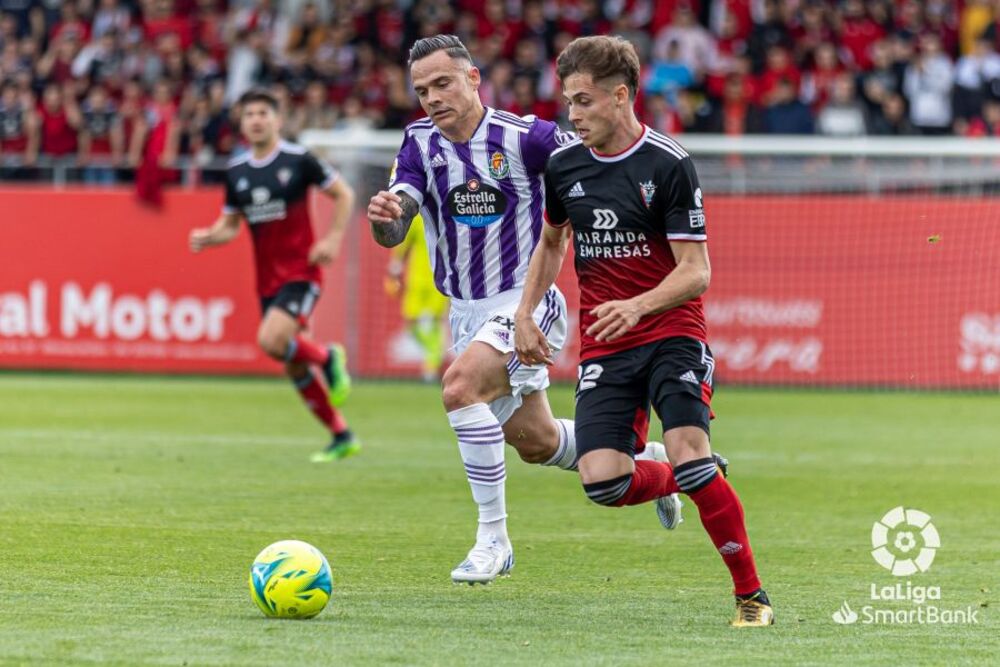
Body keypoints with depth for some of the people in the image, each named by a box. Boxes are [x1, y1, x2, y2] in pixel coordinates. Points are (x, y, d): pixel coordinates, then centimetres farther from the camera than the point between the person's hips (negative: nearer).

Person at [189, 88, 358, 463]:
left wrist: (333, 239, -10)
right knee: (294, 366, 7)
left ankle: (327, 358, 4)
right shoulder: (236, 172, 6)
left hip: (301, 272, -6)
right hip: (267, 280, 6)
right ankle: (341, 437, 20)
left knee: (272, 340, -27)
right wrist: (207, 238, -7)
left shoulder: (298, 160, -7)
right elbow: (230, 225, 15)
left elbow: (343, 194, 2)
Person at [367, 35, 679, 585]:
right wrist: (383, 216, -36)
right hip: (464, 310, 6)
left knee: (460, 386, -30)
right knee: (535, 443, 16)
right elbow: (393, 233, -13)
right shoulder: (420, 143, -4)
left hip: (525, 301, -6)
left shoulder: (526, 137, -15)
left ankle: (493, 536, -22)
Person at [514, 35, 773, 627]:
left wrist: (637, 307, -30)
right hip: (602, 348, 5)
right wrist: (525, 313, 13)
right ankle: (698, 479, 20)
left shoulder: (669, 165, -11)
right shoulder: (564, 165, 6)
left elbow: (696, 273, -14)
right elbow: (552, 243, 24)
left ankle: (751, 595, -8)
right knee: (602, 481, -13)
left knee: (689, 459, -23)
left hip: (672, 335, -5)